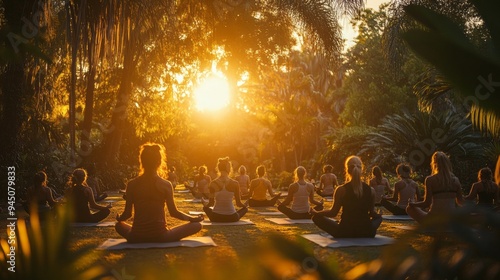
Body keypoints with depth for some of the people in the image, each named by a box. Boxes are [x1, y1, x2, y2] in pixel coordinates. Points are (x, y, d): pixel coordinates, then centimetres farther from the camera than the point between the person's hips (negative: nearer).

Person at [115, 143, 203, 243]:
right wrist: (193, 218, 12)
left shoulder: (132, 184, -4)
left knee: (119, 225, 35)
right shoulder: (166, 185, -9)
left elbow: (127, 214, 0)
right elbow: (174, 212, -4)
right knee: (197, 225, 9)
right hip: (159, 236, -2)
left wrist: (119, 218, 24)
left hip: (137, 237, 3)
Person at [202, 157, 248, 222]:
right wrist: (245, 204, 21)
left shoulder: (213, 183, -8)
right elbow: (238, 203, -1)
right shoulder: (235, 183, -10)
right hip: (231, 218, -2)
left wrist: (204, 204, 21)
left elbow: (211, 203, -1)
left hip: (216, 218, 2)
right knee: (245, 208, 29)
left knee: (205, 208, 35)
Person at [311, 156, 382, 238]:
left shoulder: (341, 190, -12)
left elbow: (333, 213, -6)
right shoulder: (371, 190, -4)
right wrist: (378, 214, 28)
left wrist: (315, 212, 10)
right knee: (378, 217, 34)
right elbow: (372, 213, 4)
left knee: (317, 217, 12)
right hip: (366, 234, 3)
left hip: (345, 233, -3)